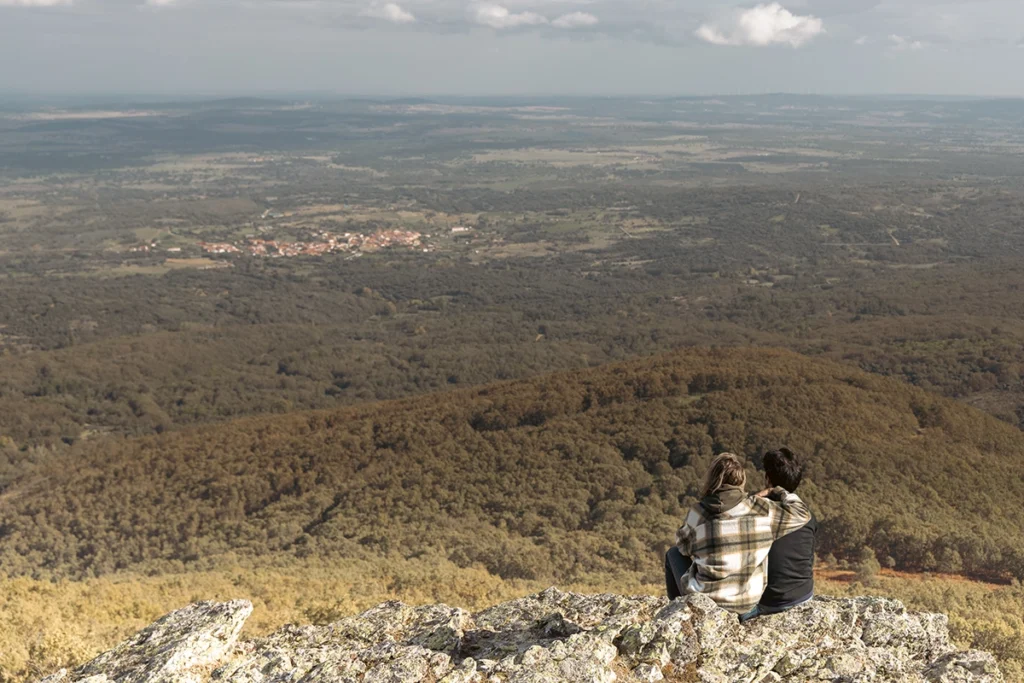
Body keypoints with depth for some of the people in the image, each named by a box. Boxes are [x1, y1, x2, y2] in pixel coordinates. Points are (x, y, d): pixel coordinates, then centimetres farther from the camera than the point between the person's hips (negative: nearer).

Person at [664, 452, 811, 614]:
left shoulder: (699, 513, -15)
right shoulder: (762, 509, -10)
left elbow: (684, 545, 3)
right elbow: (801, 514, 3)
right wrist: (778, 493, 17)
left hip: (706, 602, -3)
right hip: (749, 603, 4)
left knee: (674, 553, 25)